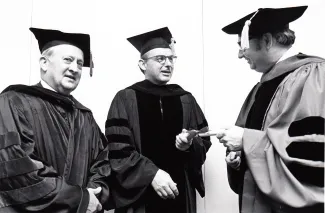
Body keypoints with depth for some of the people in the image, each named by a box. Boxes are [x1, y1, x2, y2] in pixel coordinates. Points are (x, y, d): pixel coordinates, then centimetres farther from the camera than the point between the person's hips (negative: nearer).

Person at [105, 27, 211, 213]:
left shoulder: (186, 99, 6)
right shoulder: (125, 99, -5)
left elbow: (205, 141, 7)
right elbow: (117, 150, -12)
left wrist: (190, 144, -13)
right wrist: (151, 173, -21)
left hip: (179, 192, 4)